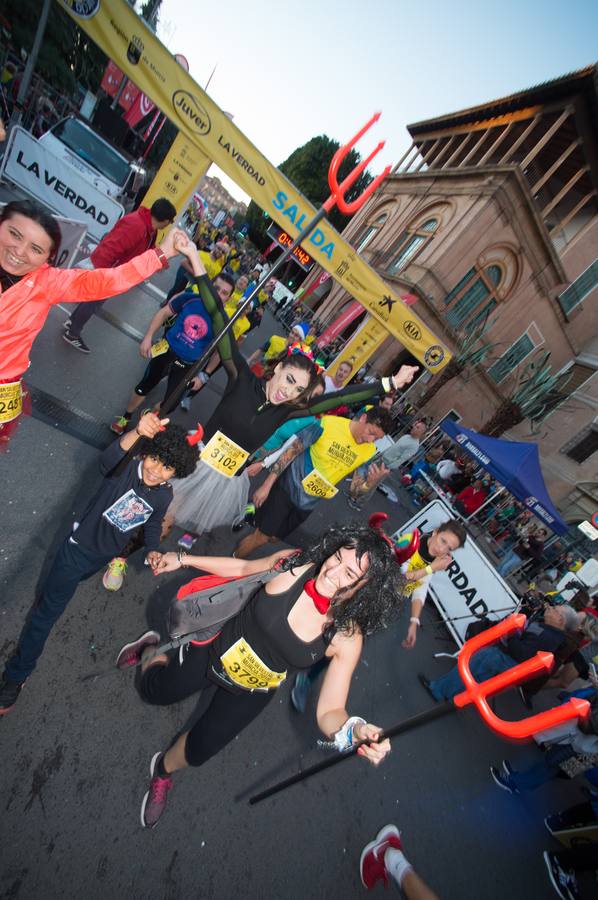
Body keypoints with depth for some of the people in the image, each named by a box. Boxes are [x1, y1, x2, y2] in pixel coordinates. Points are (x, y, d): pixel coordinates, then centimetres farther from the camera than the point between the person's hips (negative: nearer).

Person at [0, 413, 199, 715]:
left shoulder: (164, 496, -13)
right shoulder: (127, 468, -29)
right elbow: (108, 460, -54)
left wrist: (152, 550, -12)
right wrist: (136, 432, -71)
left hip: (105, 557, 5)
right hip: (78, 548, -4)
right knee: (49, 610, 8)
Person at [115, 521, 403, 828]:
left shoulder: (347, 638, -26)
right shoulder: (293, 565, -29)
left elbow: (329, 712, -21)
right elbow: (244, 567, -12)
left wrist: (355, 730, -44)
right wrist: (184, 559, -7)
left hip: (251, 693, 0)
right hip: (218, 650, 0)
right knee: (153, 691, 16)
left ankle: (164, 771, 40)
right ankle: (152, 651, 50)